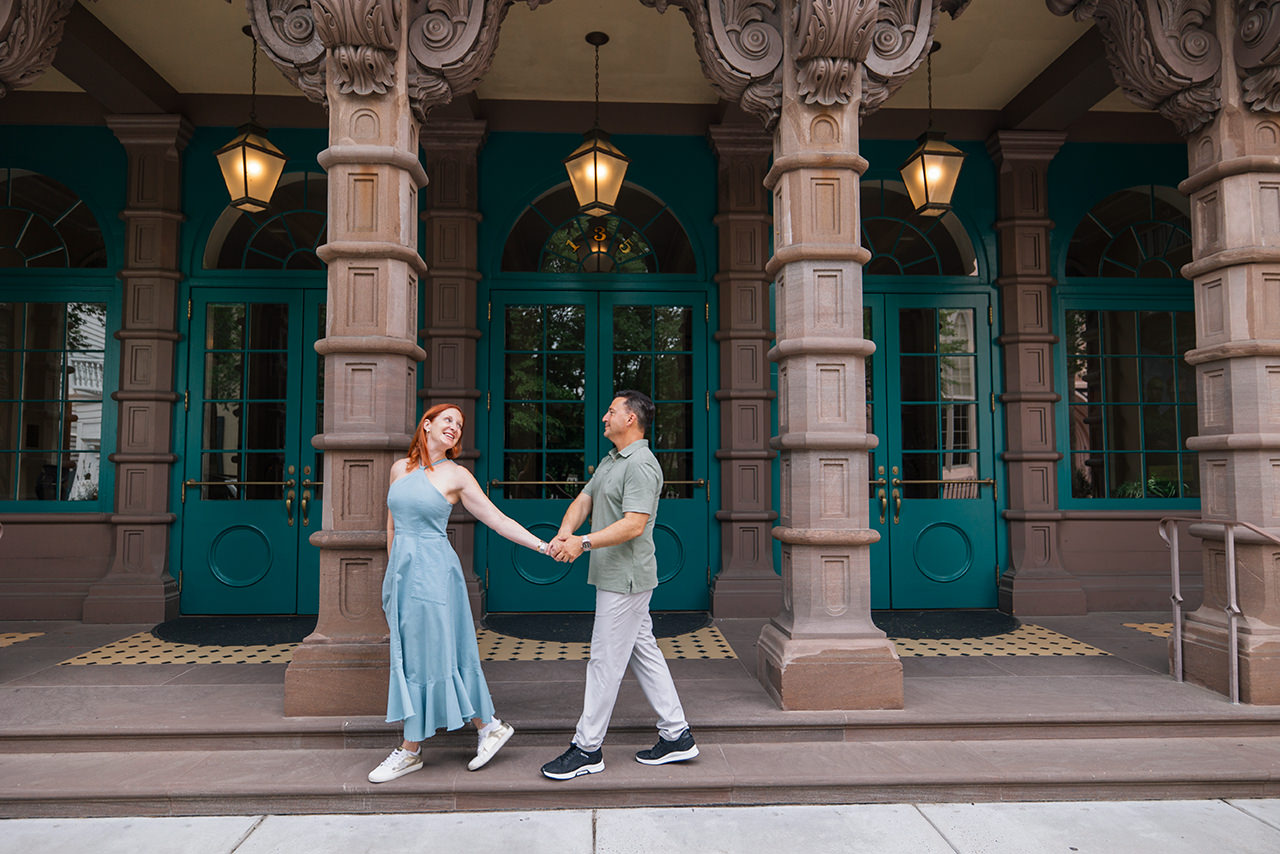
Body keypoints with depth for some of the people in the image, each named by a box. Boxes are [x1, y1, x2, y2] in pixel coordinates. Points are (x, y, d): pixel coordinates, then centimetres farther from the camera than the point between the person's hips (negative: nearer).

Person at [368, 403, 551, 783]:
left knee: (424, 656, 0)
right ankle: (489, 726, 21)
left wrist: (542, 545, -12)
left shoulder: (456, 475, -3)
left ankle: (411, 751, 17)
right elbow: (392, 526, 17)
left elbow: (497, 519, -4)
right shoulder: (400, 468, 10)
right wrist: (391, 574, 18)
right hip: (401, 568, 6)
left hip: (432, 570, -6)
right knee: (408, 656, 10)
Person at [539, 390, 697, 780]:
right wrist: (565, 531, -7)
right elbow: (584, 499, 12)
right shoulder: (610, 461, 16)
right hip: (614, 577, 10)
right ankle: (676, 734, 23)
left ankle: (587, 748, 10)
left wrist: (583, 542, -27)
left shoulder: (641, 464, -17)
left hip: (626, 578, -10)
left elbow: (634, 525, -24)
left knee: (605, 660, -2)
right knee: (644, 652, 14)